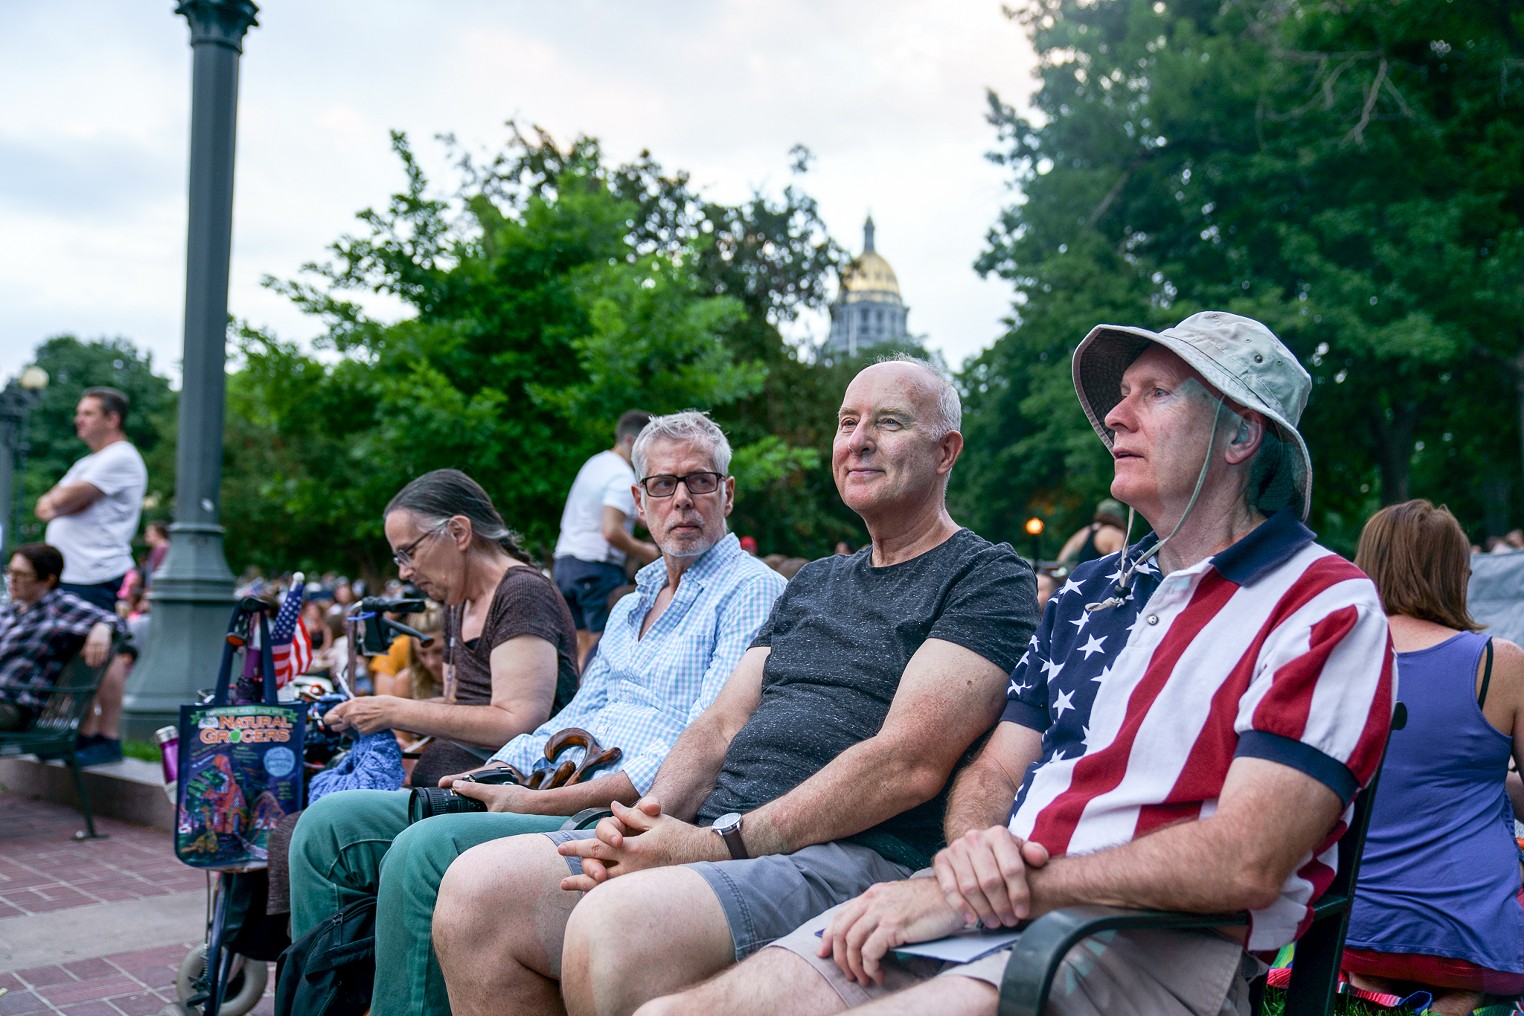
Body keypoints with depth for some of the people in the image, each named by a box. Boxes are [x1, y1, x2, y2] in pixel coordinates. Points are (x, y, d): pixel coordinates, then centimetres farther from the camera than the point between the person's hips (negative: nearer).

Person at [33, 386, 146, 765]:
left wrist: (55, 502, 6)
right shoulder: (86, 464, 25)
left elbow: (70, 499, -14)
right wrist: (53, 505, -4)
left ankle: (109, 739, -4)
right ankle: (86, 733, 16)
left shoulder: (120, 458, -7)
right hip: (66, 574, 10)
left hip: (96, 574, -10)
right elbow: (47, 504, 17)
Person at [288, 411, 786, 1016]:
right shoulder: (631, 607, 25)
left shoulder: (753, 592, -5)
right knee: (328, 826, 1)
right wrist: (483, 779, 5)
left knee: (425, 851, -30)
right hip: (550, 797, 9)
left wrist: (548, 802, -19)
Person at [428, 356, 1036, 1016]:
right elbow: (723, 725, 18)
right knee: (478, 888, -11)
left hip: (853, 855, -7)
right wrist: (651, 817, -4)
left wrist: (722, 843, -18)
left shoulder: (989, 579, 0)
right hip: (710, 833, 8)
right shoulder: (812, 584, 26)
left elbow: (909, 763, -13)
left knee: (615, 927, -34)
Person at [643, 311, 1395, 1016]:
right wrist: (972, 845, -8)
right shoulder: (1089, 592, 21)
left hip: (1160, 943, -5)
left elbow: (1245, 864, -15)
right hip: (991, 907, 6)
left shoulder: (1328, 609, -3)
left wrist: (990, 893, -16)